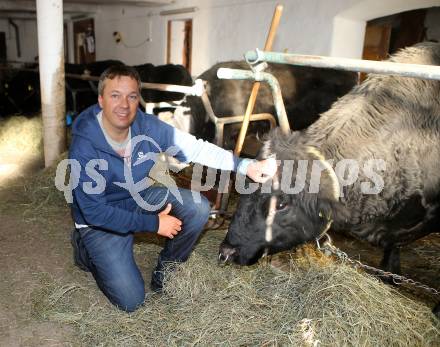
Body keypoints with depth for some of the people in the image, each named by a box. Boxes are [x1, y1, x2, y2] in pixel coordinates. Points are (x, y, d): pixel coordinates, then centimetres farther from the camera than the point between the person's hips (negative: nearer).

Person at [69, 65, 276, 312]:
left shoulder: (147, 127, -16)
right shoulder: (84, 146, -29)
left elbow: (194, 148, -13)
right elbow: (95, 212, -27)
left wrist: (245, 166, -22)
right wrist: (153, 223, -26)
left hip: (140, 198, 5)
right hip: (100, 220, -4)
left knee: (198, 208, -15)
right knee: (131, 300, -9)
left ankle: (165, 269, 8)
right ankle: (86, 250, 18)